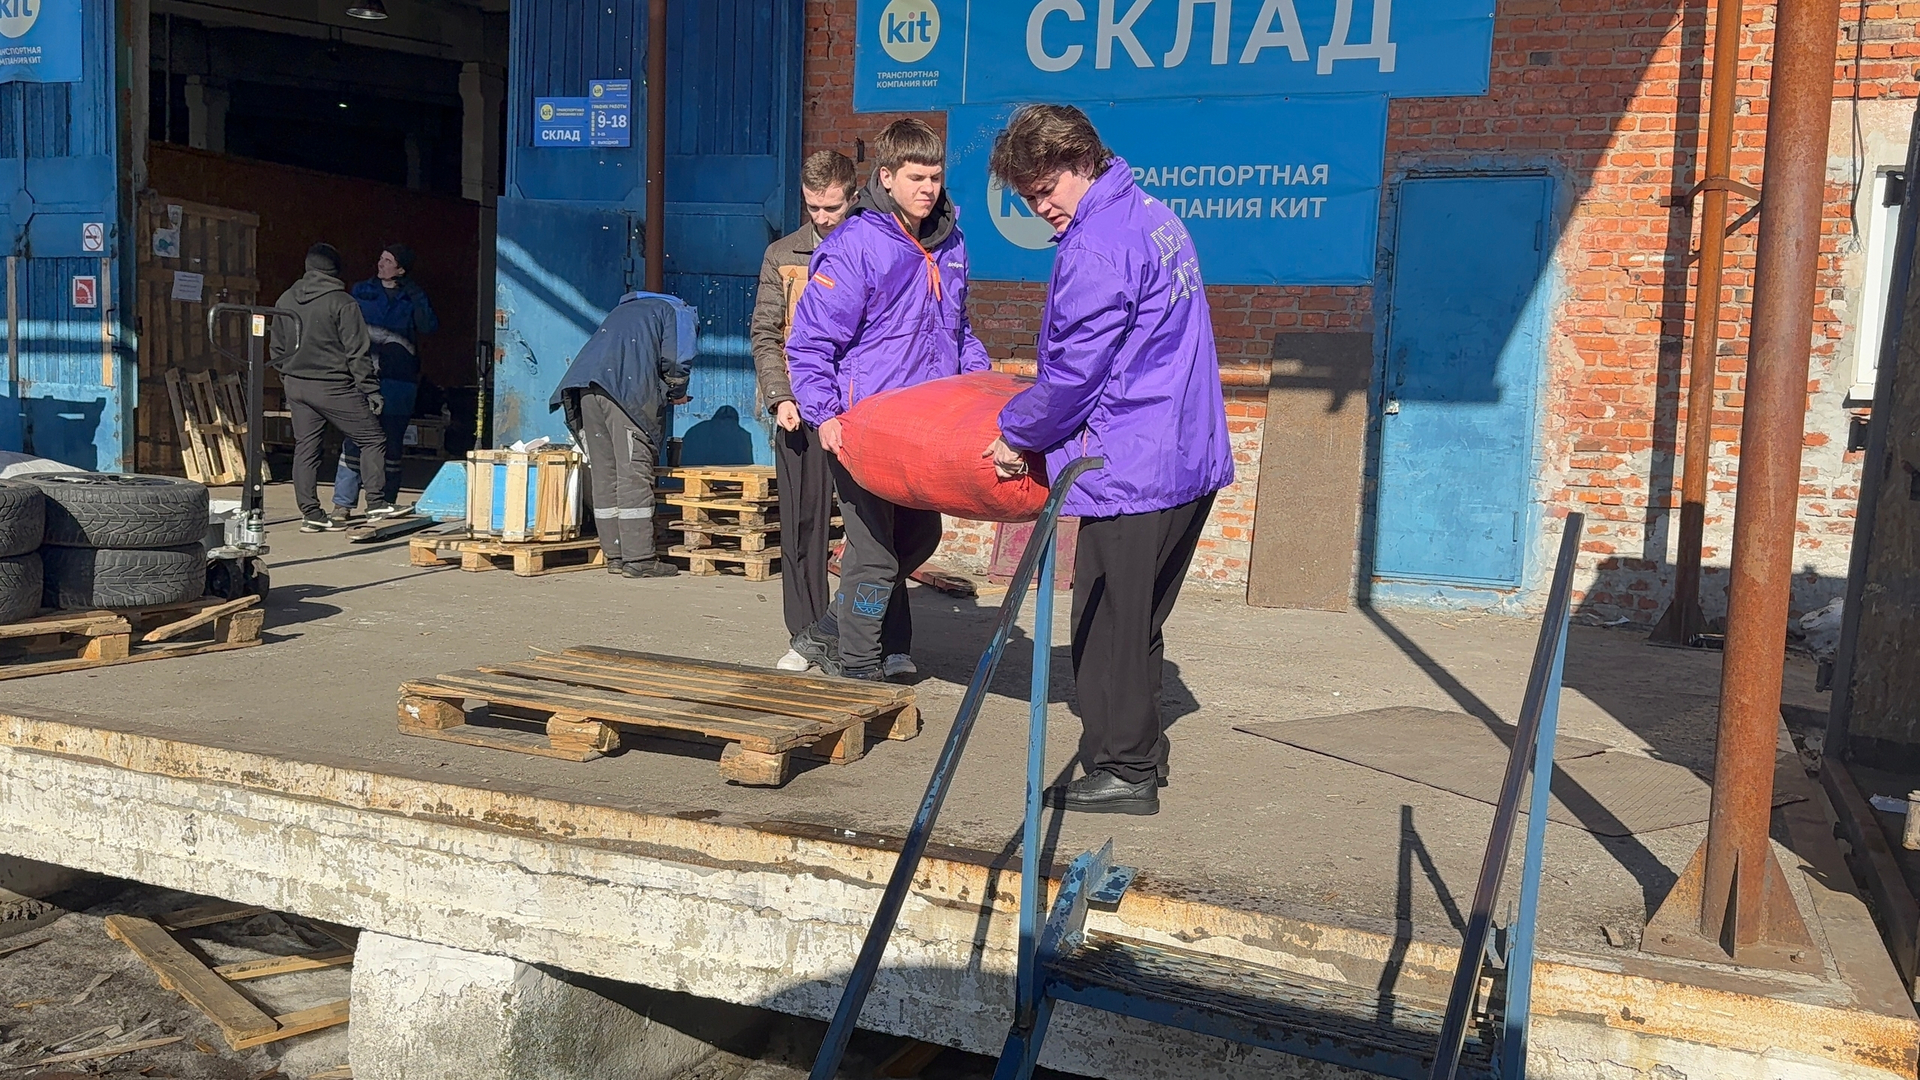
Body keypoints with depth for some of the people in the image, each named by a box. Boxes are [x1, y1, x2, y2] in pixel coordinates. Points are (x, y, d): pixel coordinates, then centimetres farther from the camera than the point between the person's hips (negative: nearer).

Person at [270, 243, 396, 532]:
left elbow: (278, 350, 15)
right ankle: (376, 503, 1)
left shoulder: (285, 301, 10)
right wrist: (371, 390, -7)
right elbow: (357, 352, -11)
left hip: (297, 386, 6)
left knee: (305, 449, 8)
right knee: (372, 440, 4)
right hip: (334, 386, -6)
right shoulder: (342, 302, -10)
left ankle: (310, 513, 6)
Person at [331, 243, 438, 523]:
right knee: (354, 440, -7)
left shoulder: (412, 297, 9)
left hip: (398, 380, 0)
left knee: (392, 443, 4)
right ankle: (343, 504, -4)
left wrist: (416, 298, -13)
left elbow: (429, 326, -6)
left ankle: (385, 503, 13)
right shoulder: (362, 291, 12)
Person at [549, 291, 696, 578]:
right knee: (634, 473, -6)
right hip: (628, 390, -6)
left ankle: (615, 556, 9)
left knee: (603, 474, 7)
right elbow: (675, 362, 1)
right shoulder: (679, 313, 18)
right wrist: (677, 393, 20)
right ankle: (639, 559, -8)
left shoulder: (625, 308, 37)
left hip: (586, 387, 6)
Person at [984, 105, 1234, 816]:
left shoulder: (1095, 246, -16)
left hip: (1131, 469, -10)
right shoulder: (1154, 216, 15)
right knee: (1139, 621, 19)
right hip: (1191, 459, 10)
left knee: (1107, 624, 1)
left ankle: (1122, 772, 10)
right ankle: (1142, 753, 29)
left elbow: (1073, 370, -16)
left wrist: (1017, 434, 0)